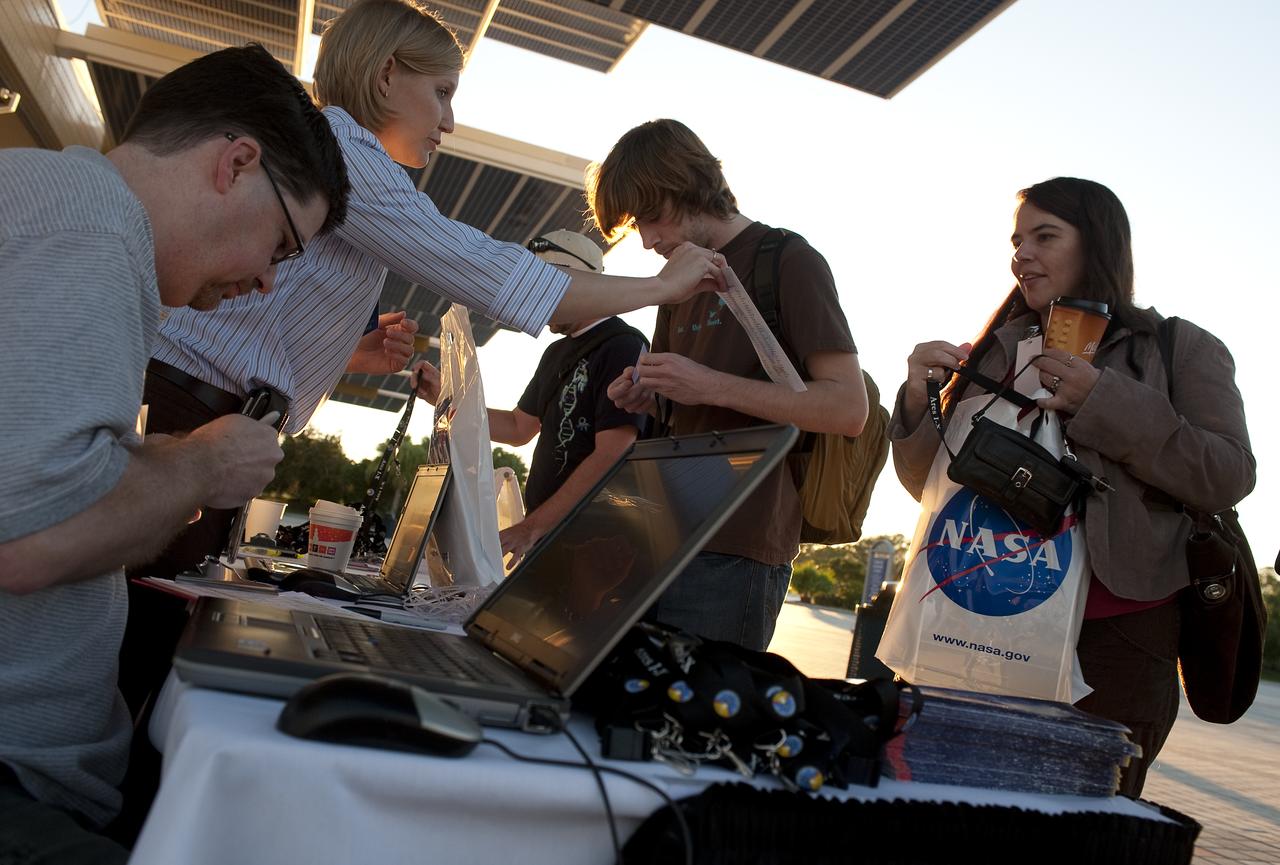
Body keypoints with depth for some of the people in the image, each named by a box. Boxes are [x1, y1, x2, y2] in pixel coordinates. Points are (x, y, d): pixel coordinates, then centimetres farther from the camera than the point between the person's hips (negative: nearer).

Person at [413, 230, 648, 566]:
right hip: (546, 537, 8)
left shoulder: (623, 346, -12)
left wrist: (533, 526, -23)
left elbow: (611, 456, -21)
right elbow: (519, 428, 22)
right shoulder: (557, 352, 17)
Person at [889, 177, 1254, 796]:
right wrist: (919, 402, -5)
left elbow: (1230, 477, -7)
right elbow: (927, 484, 13)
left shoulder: (1182, 350, 5)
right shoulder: (994, 354, 13)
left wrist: (1103, 402, -15)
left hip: (1116, 629, -2)